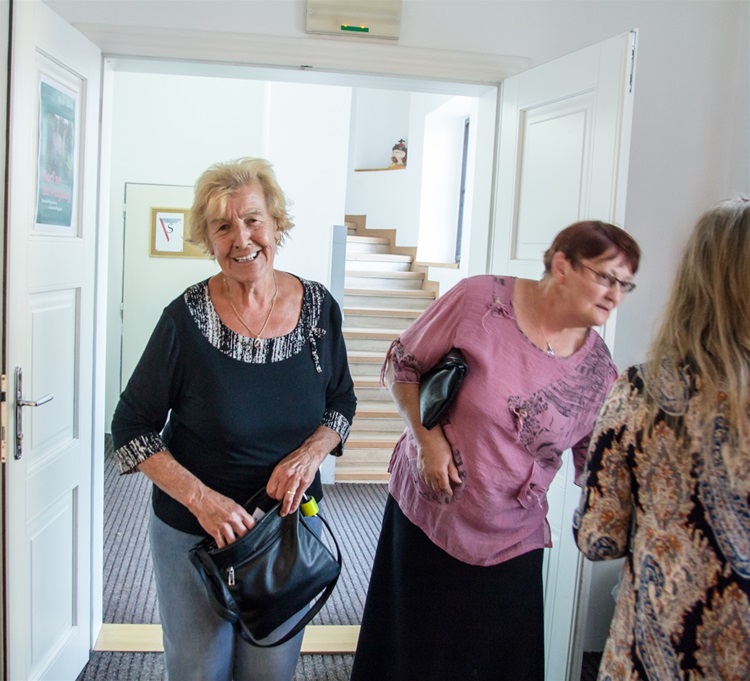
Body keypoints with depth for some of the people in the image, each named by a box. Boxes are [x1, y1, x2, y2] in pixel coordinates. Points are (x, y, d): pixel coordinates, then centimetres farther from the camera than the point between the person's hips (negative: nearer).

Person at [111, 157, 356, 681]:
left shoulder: (319, 308, -8)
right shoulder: (187, 319, -16)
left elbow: (342, 403, 5)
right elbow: (131, 428, -9)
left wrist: (311, 452, -15)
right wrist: (200, 498, -21)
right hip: (194, 533, -2)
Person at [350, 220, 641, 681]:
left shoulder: (598, 368, -5)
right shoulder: (480, 299, -15)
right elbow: (403, 364, -6)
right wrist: (428, 438, -15)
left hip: (511, 542, 2)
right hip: (427, 515, -2)